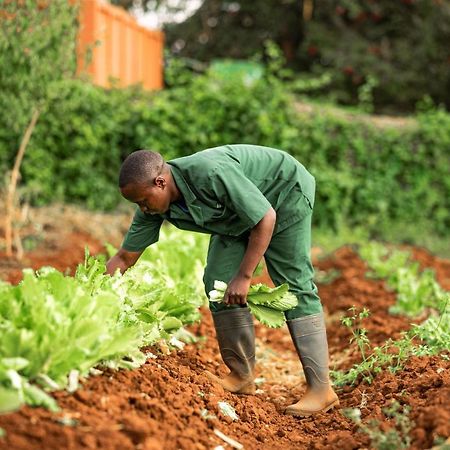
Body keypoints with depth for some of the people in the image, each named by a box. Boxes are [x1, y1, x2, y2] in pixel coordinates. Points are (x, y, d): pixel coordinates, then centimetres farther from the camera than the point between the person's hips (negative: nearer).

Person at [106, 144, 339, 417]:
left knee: (295, 285, -13)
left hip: (285, 190, -7)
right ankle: (242, 377, 4)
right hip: (238, 213, 7)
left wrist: (244, 276, -27)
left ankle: (321, 389, -13)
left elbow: (266, 218, -30)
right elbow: (125, 258, -7)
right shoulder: (153, 206, -17)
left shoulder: (211, 173, -39)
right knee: (217, 282, -6)